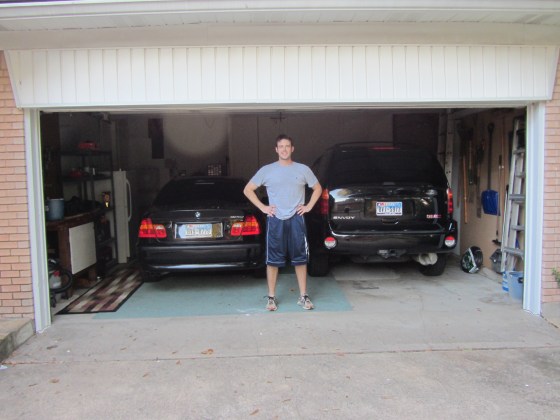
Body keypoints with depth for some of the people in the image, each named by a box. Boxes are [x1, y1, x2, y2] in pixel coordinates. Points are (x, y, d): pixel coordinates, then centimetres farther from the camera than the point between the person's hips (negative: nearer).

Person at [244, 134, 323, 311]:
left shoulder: (303, 169, 5)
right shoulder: (266, 170, 2)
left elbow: (317, 188, 18)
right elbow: (248, 190, 7)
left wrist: (309, 206, 6)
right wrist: (262, 207, -1)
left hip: (296, 219, 1)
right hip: (275, 220, -1)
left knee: (300, 259, 5)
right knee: (273, 260, 2)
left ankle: (303, 296, 16)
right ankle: (271, 297, 14)